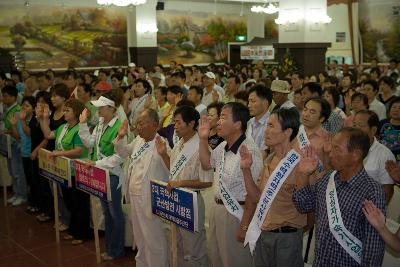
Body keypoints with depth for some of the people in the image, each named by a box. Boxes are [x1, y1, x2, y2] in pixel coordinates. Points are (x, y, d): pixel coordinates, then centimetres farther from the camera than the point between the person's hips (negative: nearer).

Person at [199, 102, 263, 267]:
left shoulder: (249, 151, -26)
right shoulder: (223, 147, 3)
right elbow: (207, 164, 22)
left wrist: (244, 226, -19)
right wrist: (203, 139, 8)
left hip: (236, 213, -9)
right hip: (218, 209, 9)